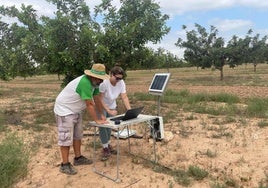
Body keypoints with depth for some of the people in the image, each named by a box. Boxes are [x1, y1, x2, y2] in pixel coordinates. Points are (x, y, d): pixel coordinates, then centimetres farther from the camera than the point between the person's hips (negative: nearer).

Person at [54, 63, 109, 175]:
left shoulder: (94, 82, -3)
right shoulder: (85, 82, -32)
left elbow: (97, 99, 4)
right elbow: (90, 104, -29)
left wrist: (101, 114, 3)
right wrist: (97, 120, -21)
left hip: (75, 111, 10)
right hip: (64, 110, -10)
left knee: (77, 135, 15)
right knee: (66, 138, -5)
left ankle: (78, 158, 27)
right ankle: (65, 165, 6)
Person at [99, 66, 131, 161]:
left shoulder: (121, 83, -17)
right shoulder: (104, 83, -32)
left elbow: (124, 97, -18)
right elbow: (100, 99, -30)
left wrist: (129, 110, -30)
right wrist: (109, 111, -35)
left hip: (112, 106, 5)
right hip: (101, 107, -5)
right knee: (102, 126, -9)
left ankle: (108, 144, 33)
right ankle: (106, 149, 5)